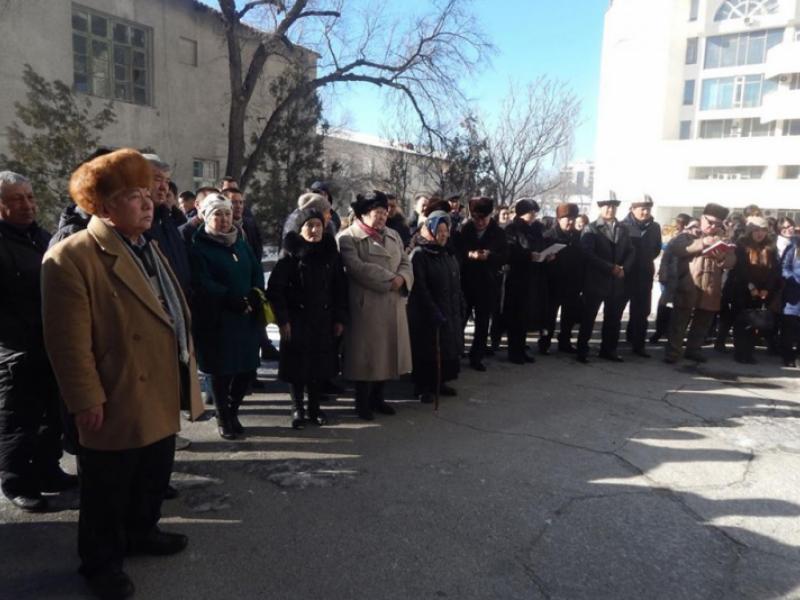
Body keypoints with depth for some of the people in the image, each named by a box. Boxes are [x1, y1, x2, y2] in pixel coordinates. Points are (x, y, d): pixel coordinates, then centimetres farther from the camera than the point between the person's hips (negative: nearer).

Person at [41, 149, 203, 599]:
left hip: (162, 397, 8)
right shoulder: (72, 257, -19)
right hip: (118, 404, -8)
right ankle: (101, 561, 33)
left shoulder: (148, 247, 10)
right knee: (109, 493, 12)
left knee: (154, 478, 24)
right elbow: (69, 341, -21)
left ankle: (141, 533, 46)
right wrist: (87, 400, -20)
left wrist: (187, 368, 16)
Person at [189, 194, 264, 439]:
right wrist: (232, 299, -23)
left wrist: (253, 297, -11)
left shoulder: (241, 244, 14)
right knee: (222, 371, 4)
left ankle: (233, 412, 29)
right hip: (217, 320, -5)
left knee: (247, 368, 8)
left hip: (247, 318, 5)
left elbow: (257, 273, 7)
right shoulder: (199, 248, -5)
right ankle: (223, 419, 22)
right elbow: (202, 284, -16)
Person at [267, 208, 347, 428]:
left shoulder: (331, 253, 3)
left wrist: (340, 318, 3)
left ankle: (314, 408, 25)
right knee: (298, 365, 4)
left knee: (320, 363, 9)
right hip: (297, 319, -3)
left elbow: (340, 288, 6)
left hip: (324, 320, 3)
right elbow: (275, 288, -10)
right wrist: (282, 319, -13)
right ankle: (298, 409, 20)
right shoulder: (291, 254, -7)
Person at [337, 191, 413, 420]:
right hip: (366, 305, -6)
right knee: (366, 354, 1)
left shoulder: (393, 235, 15)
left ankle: (377, 398, 27)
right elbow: (357, 267, -18)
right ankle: (362, 402, 15)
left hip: (393, 306, 7)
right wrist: (389, 279, -17)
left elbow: (405, 262, 11)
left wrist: (401, 279, -12)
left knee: (386, 351, 12)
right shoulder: (348, 238, -6)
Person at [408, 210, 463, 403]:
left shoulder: (448, 254, 12)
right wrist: (434, 312, -21)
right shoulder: (419, 254, -11)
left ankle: (439, 383, 24)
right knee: (427, 351, 1)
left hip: (450, 313, 7)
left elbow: (456, 286, 14)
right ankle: (423, 387, 14)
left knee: (448, 349, 10)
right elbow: (420, 288, -17)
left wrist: (459, 311, 8)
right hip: (427, 314, -7)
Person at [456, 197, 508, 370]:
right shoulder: (462, 229, -3)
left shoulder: (498, 233, 2)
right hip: (465, 281, -1)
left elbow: (505, 256, -1)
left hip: (488, 283, 2)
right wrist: (469, 255, -22)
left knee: (483, 323, 8)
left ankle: (476, 357, 20)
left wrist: (489, 256, -18)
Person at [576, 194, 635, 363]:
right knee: (588, 317, 0)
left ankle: (608, 349, 21)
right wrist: (610, 268, -18)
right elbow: (588, 254, -13)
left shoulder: (623, 230, 16)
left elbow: (630, 252, 11)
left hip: (617, 282, 5)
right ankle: (582, 350, 9)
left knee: (613, 318, 9)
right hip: (596, 281, -5)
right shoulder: (590, 229, -1)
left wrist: (624, 268, -9)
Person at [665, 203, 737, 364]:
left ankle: (693, 350, 23)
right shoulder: (688, 236, 7)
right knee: (679, 321, -2)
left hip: (710, 291, 4)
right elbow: (675, 248, -15)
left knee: (702, 323, 11)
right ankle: (673, 351, 3)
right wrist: (701, 243, -20)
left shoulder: (722, 240, 18)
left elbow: (731, 263, 8)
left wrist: (722, 257, -15)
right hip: (687, 288, -4)